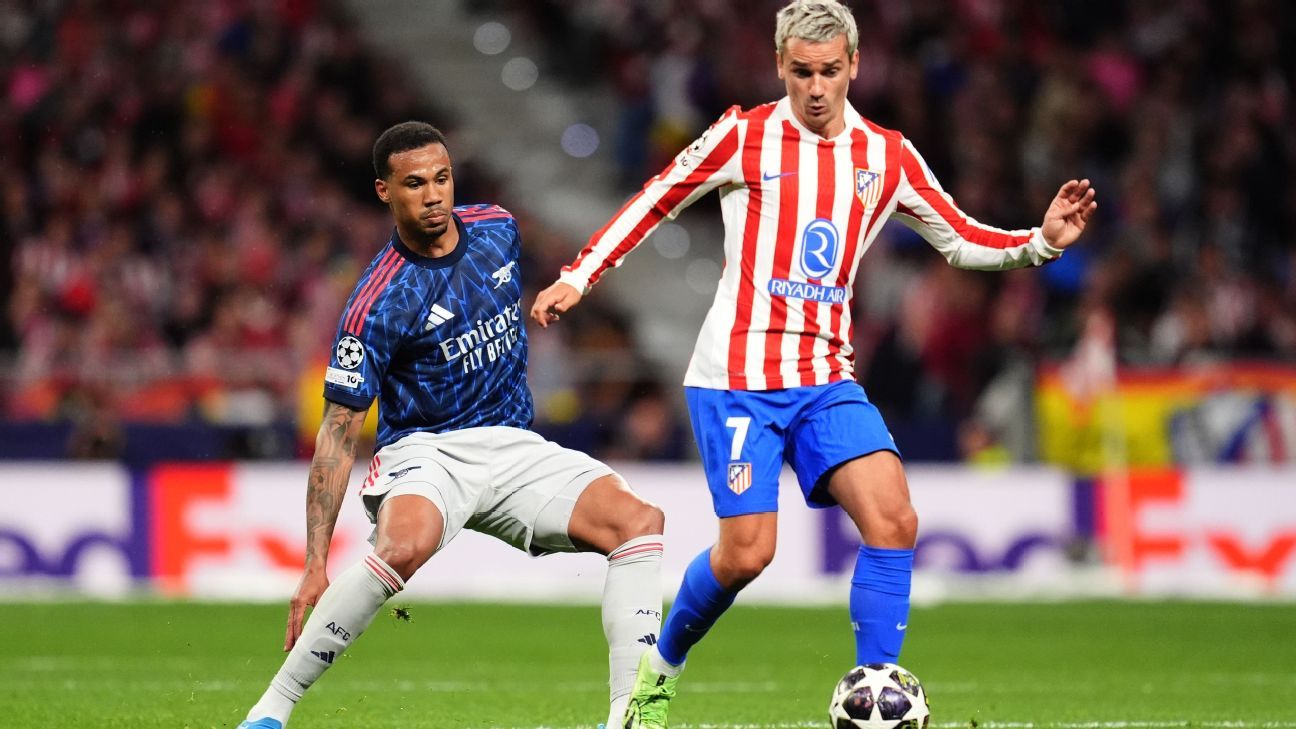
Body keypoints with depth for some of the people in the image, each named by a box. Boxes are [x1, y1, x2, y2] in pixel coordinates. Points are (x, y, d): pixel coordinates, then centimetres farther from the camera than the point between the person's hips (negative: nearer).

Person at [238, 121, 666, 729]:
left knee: (640, 521, -15)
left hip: (513, 445, 6)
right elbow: (339, 431, -16)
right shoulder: (379, 301, -17)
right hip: (426, 451, -6)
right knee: (405, 545, -38)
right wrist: (315, 563, -21)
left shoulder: (497, 228, 0)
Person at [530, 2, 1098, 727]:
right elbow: (654, 202, 7)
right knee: (747, 552, -11)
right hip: (738, 376, -4)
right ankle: (660, 666, 17)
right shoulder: (743, 137, -2)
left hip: (826, 380, 4)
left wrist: (1042, 242, -3)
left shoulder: (887, 156, 7)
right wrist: (579, 277, 2)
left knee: (895, 521, -17)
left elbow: (962, 240, 13)